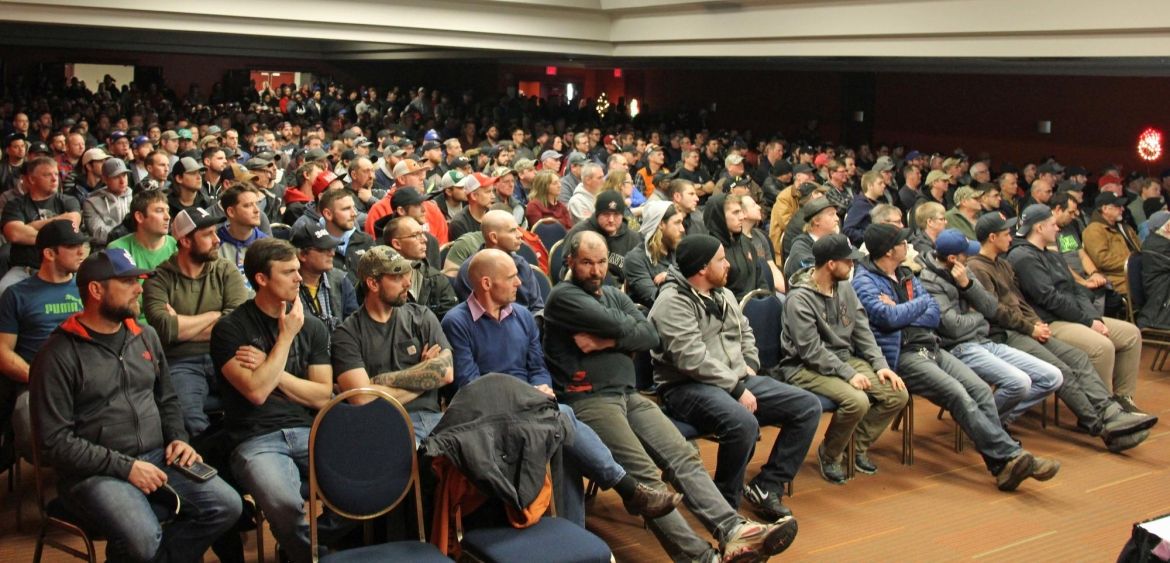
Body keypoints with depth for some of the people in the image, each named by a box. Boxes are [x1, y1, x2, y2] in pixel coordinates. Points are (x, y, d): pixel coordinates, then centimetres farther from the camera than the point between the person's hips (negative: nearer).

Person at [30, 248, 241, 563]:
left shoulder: (146, 337, 12)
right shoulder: (59, 355, -7)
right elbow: (55, 441, -11)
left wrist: (178, 439, 5)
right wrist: (124, 467, -16)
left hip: (157, 458, 6)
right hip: (96, 472, -6)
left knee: (227, 505, -16)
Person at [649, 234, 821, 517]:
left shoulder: (723, 295, 15)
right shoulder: (673, 302, -13)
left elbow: (745, 332, 29)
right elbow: (693, 360, -21)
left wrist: (749, 364, 9)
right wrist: (737, 389, -19)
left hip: (736, 380, 9)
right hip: (688, 387, -9)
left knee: (808, 406, -2)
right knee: (744, 423, -38)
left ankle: (765, 488, 0)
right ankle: (725, 504, -15)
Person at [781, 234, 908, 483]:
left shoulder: (845, 287, 5)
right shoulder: (799, 299, -18)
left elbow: (862, 330, 9)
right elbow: (811, 351, -20)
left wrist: (880, 365, -3)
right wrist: (849, 374, -22)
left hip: (845, 359, 8)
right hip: (806, 367, -8)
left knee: (898, 394, -8)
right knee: (857, 401, -31)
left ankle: (859, 446, 12)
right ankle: (829, 454, -3)